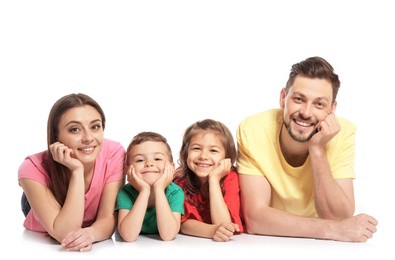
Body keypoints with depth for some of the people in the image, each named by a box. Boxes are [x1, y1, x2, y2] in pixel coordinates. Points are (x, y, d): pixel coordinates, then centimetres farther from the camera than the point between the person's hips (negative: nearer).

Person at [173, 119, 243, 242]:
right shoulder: (180, 179, -10)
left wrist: (214, 179, -26)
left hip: (228, 246, 0)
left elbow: (223, 224, -23)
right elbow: (184, 223, -18)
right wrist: (213, 231, -37)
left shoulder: (231, 178, -14)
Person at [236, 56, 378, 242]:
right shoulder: (251, 131, -21)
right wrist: (333, 230, -32)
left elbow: (339, 219, -19)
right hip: (262, 244, -2)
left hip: (314, 246, 2)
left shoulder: (343, 134, -16)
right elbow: (255, 218, -26)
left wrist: (317, 149, -28)